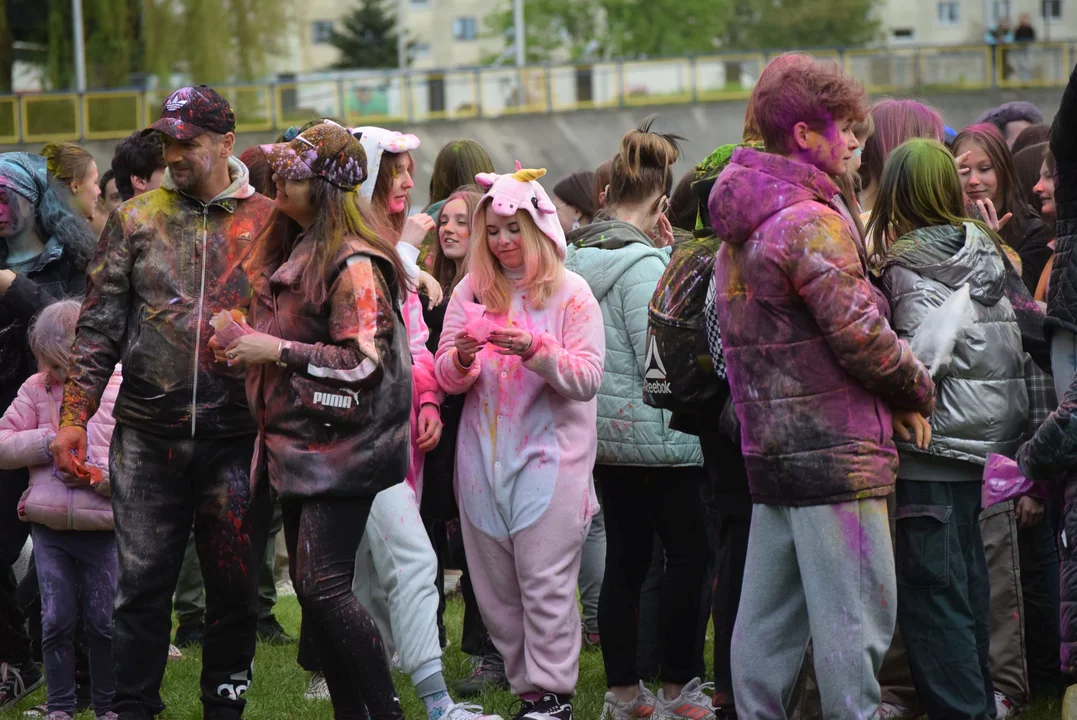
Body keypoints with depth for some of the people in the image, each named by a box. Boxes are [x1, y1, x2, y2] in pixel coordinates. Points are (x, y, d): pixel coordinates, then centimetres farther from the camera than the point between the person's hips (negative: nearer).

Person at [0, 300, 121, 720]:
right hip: (49, 528, 2)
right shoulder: (37, 389, 5)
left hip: (102, 528, -2)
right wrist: (48, 442, -11)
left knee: (104, 622, 4)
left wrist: (99, 473, -22)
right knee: (57, 620, 5)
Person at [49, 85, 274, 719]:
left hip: (238, 435, -1)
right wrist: (75, 416, 0)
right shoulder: (136, 221, 6)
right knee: (144, 582, 3)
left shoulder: (267, 221, 3)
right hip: (148, 433, 1)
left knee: (235, 584, 6)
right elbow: (101, 323, 6)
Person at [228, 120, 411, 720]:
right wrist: (247, 343, 12)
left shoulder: (354, 264, -15)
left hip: (342, 445, -10)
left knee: (323, 586, -14)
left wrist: (277, 351, -17)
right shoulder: (294, 253, 15)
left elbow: (364, 360, -20)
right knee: (310, 586, 9)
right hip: (302, 444, 10)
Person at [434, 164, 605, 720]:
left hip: (548, 455, -4)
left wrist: (537, 351, -22)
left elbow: (588, 377, -8)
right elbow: (445, 378, 7)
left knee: (545, 580, -7)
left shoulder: (570, 293, 0)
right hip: (484, 457, 4)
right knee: (495, 582, 5)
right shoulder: (470, 292, 9)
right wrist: (461, 359, -15)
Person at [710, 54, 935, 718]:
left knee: (768, 615, 13)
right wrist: (919, 389, 0)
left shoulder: (740, 233, 15)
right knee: (855, 618, -6)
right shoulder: (813, 222, -15)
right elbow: (860, 335, -19)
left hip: (771, 455, 9)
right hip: (836, 452, -9)